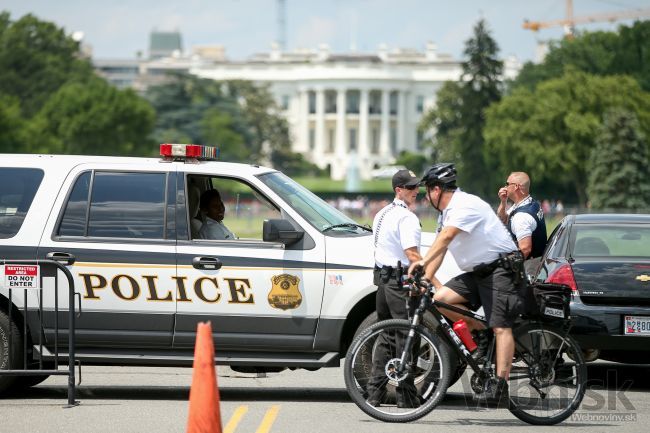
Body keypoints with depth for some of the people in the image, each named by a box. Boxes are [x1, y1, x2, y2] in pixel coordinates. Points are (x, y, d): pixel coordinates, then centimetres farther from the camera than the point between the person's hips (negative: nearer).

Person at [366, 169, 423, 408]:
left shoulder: (382, 214, 18)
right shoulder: (407, 217, -13)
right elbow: (412, 254, -23)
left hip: (382, 278, 9)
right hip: (401, 281, -9)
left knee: (385, 337, 13)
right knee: (406, 338, -5)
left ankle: (375, 393, 12)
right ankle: (406, 396, -4)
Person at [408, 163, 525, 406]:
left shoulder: (466, 205, -15)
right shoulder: (448, 212, 16)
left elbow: (446, 236, -30)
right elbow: (440, 249, 13)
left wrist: (423, 262, -40)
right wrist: (425, 279, 2)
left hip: (502, 269, -9)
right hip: (477, 272, 9)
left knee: (501, 327, -16)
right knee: (440, 298, -11)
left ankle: (500, 385, -23)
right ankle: (479, 331, 4)